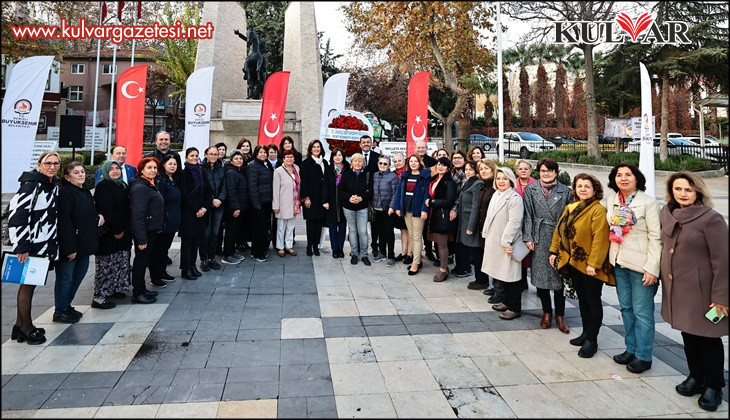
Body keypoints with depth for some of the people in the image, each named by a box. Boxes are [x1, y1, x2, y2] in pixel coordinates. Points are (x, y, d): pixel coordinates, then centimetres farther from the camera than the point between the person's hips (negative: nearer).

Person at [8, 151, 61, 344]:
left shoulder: (54, 185, 9)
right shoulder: (31, 185, -16)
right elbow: (16, 215, -19)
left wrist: (53, 245, 19)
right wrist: (21, 246, -20)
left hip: (46, 244, 8)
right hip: (30, 246, -8)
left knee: (29, 284, 15)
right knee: (28, 285, 3)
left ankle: (20, 326, 26)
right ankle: (26, 328, 14)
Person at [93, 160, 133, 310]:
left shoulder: (123, 186, 15)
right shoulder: (103, 187, -10)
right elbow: (107, 210, -18)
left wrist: (126, 230, 11)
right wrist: (117, 230, -17)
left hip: (123, 232, 9)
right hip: (108, 234, -8)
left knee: (121, 262, 14)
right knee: (107, 264, -6)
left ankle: (115, 289, 27)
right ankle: (99, 297, 0)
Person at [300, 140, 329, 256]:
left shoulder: (324, 163, 11)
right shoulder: (306, 163, -1)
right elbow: (303, 182, -6)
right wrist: (305, 198, -12)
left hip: (322, 198, 4)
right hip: (311, 197, -4)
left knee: (320, 221, 4)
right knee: (311, 221, -1)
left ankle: (316, 245, 12)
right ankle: (309, 246, 8)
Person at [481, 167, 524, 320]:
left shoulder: (515, 198, -15)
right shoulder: (496, 195, 11)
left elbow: (514, 222, -20)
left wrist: (506, 242, -22)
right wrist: (487, 236, 14)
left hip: (507, 244, -8)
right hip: (495, 242, 8)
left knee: (510, 276, 0)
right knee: (502, 274, 17)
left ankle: (515, 308, 11)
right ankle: (507, 302, 31)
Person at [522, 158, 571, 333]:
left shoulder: (565, 191, 3)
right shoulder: (531, 189, 4)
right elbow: (528, 215, 3)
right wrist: (528, 237, -3)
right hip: (539, 238, 1)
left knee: (558, 275, 1)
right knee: (540, 275, 5)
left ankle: (560, 315, 14)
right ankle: (546, 312, 22)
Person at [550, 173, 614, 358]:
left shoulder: (598, 210, -15)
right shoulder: (570, 208, 9)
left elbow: (600, 238, -21)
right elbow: (559, 230, 14)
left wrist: (593, 263, -24)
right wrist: (554, 251, 10)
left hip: (589, 265, -7)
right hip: (573, 262, 8)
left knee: (593, 301, 3)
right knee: (582, 299, 17)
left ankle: (592, 340, 12)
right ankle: (586, 333, 30)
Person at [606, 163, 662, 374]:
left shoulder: (648, 203, -11)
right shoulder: (611, 199, 6)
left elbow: (655, 237, -12)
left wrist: (652, 268, -17)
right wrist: (611, 257, 12)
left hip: (640, 264, -6)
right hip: (619, 262, 6)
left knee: (642, 311, 1)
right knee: (626, 307, 15)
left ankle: (643, 356, 14)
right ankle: (631, 349, 29)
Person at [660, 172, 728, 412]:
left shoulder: (711, 218, -16)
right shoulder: (667, 213, 4)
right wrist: (662, 274, 14)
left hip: (702, 290, -6)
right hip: (676, 288, 6)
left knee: (708, 337, 7)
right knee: (688, 333, 18)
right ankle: (696, 377, 35)